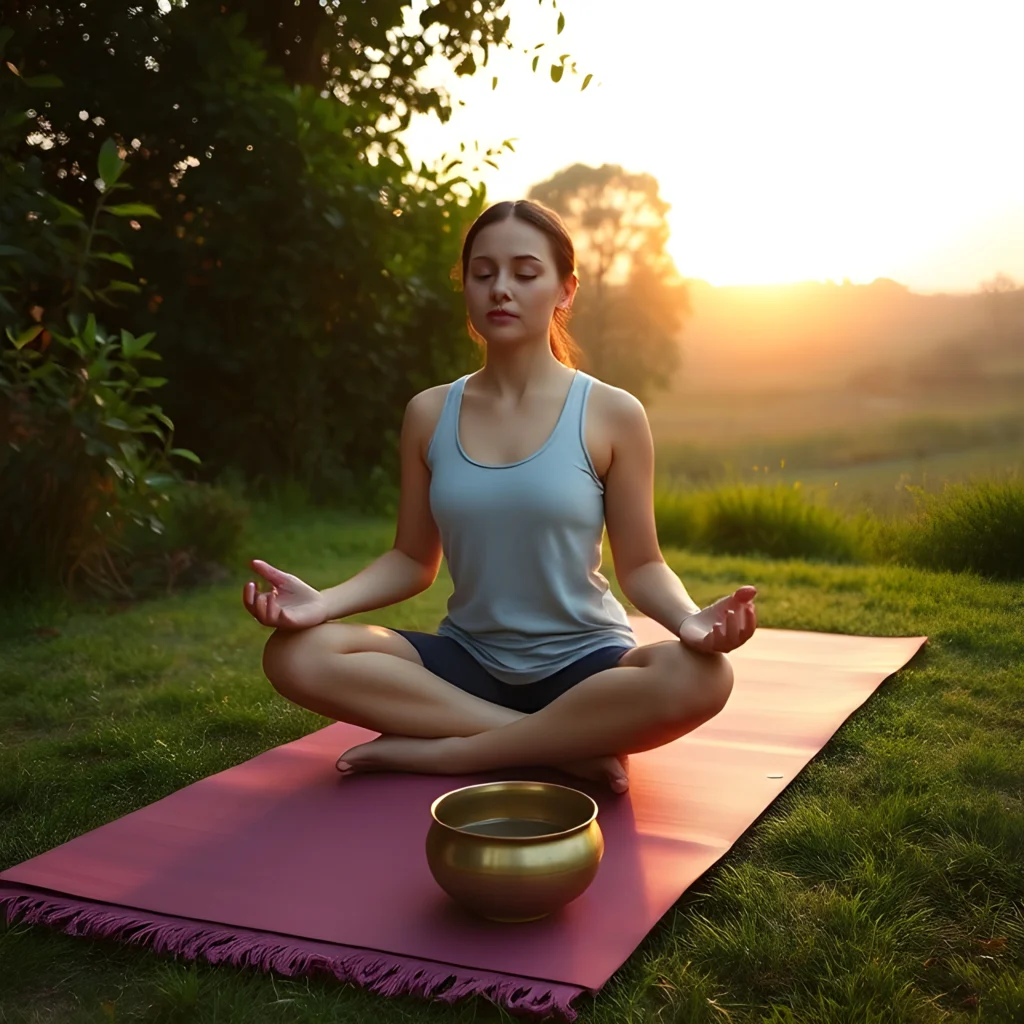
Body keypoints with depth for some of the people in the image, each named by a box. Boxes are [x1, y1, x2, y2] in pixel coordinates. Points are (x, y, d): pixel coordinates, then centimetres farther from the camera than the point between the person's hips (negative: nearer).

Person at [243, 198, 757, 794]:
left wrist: (689, 619, -25)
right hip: (467, 660, 3)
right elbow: (413, 560, 5)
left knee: (700, 677, -34)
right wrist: (324, 602, -14)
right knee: (297, 656, -22)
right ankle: (566, 747, -19)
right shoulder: (430, 414, 2)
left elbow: (640, 565, -3)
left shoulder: (611, 414, -5)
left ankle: (442, 752, -20)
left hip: (581, 662, -2)